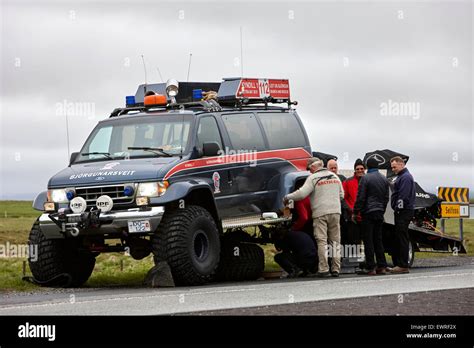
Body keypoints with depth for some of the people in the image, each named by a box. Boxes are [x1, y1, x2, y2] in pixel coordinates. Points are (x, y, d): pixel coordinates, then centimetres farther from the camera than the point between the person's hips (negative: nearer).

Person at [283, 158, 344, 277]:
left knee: (321, 241, -3)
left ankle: (323, 268, -7)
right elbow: (341, 195, 20)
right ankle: (336, 268, 7)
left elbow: (302, 193, -13)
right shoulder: (334, 176, 14)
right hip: (335, 211, 5)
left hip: (320, 213, -5)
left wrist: (287, 197, -1)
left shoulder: (313, 178, -5)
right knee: (335, 240, 8)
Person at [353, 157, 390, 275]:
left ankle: (370, 268, -6)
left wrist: (355, 212, -5)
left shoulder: (365, 178, -10)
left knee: (368, 240, -4)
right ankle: (382, 266, 9)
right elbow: (386, 197, 17)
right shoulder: (384, 179, 12)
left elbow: (360, 198, -11)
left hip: (368, 212, -6)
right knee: (378, 240, 12)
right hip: (379, 213, 7)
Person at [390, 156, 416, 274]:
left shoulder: (405, 177, -13)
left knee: (402, 238, -10)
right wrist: (396, 209, 17)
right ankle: (398, 264, 15)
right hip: (401, 212, 11)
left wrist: (398, 208, -19)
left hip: (404, 211, -11)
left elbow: (403, 196, -20)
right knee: (398, 237, 11)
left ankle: (403, 266, -11)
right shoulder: (401, 176, 21)